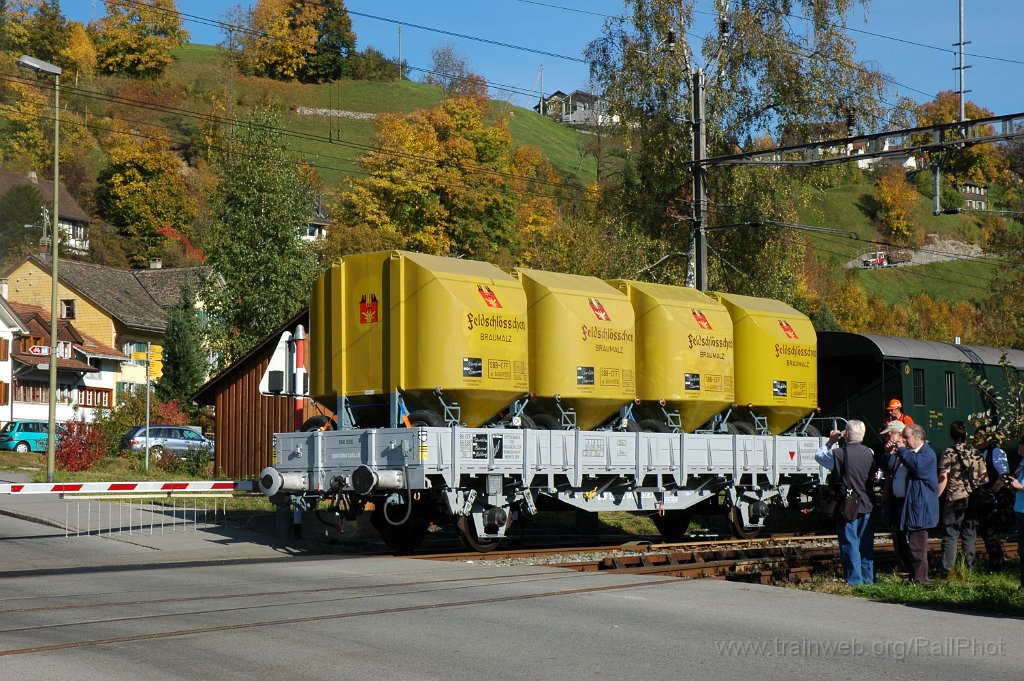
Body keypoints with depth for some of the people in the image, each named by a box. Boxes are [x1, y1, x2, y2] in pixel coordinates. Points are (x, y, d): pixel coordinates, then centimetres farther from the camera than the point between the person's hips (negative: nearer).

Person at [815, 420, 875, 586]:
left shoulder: (839, 453, -16)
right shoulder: (869, 453, -2)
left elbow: (819, 455, 1)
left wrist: (830, 441, 10)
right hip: (866, 505, 5)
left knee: (850, 544, 2)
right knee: (867, 544, 13)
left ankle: (854, 580, 2)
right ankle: (868, 579, 19)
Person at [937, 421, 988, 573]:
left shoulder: (948, 454, -8)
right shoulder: (976, 454, 5)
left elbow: (943, 479, -12)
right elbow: (985, 478, 6)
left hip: (954, 500, -4)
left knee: (950, 535, -1)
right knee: (970, 535, 10)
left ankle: (947, 569, -4)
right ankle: (969, 568, 11)